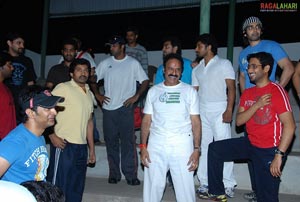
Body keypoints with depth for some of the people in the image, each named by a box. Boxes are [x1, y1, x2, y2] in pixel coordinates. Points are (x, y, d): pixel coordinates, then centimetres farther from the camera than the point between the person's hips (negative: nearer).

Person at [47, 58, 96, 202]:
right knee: (58, 187, -1)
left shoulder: (89, 94, 17)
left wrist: (92, 149, 18)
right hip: (63, 145, -7)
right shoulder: (63, 88, -5)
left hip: (82, 147, 7)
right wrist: (52, 136, -18)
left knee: (76, 190, 14)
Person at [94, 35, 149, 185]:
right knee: (111, 142, 8)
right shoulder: (105, 63, 10)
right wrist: (97, 95, 5)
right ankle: (114, 174, 18)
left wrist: (136, 96, -9)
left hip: (126, 107, -3)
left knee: (128, 142, -3)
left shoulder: (133, 63, 3)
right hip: (108, 108, 3)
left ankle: (131, 175, 4)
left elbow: (145, 81, 2)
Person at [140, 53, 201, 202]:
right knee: (152, 186, 7)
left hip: (182, 145, -1)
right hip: (156, 145, 2)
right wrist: (143, 147, 0)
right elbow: (146, 120, 8)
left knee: (185, 188, 1)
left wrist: (196, 149, -6)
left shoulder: (190, 91, 3)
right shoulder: (153, 91, 8)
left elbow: (196, 122, 1)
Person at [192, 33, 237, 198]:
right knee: (203, 147, 5)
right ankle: (204, 183, 12)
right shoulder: (197, 69, 18)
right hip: (201, 112, 5)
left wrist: (229, 110, -14)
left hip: (219, 111, -5)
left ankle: (228, 185, 2)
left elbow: (231, 88, -4)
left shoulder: (224, 64, 3)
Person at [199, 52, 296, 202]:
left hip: (269, 150, -7)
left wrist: (279, 155, -26)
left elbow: (289, 125, -21)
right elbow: (239, 121, -2)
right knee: (214, 149, 8)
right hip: (250, 143, 7)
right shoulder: (247, 93, 6)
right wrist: (256, 105, -17)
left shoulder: (277, 91, -16)